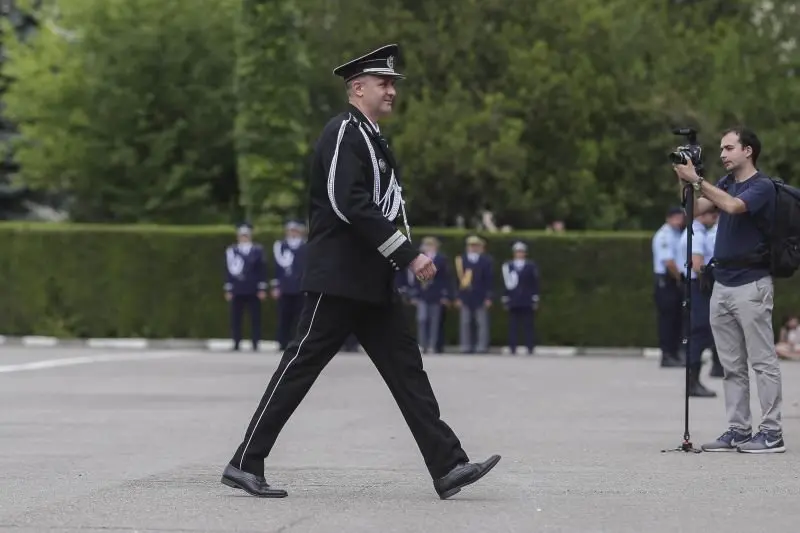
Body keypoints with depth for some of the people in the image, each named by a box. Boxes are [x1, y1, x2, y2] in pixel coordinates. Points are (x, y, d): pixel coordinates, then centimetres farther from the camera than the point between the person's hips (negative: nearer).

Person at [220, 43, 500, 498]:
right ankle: (245, 464, 1)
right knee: (300, 366, -5)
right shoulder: (344, 132, -12)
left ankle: (448, 467, 0)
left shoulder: (371, 138, 19)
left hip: (372, 282, 10)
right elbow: (352, 205, -23)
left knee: (406, 369, 4)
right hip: (340, 279, -10)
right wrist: (409, 255, -23)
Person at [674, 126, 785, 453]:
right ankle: (738, 431, 11)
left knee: (763, 362, -5)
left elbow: (733, 205, -26)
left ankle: (772, 433, -4)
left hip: (751, 285, -8)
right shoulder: (727, 182, 16)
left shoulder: (762, 186, -8)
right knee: (732, 366, 8)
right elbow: (695, 210, 7)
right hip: (722, 284, 8)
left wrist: (697, 181, -24)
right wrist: (685, 181, -6)